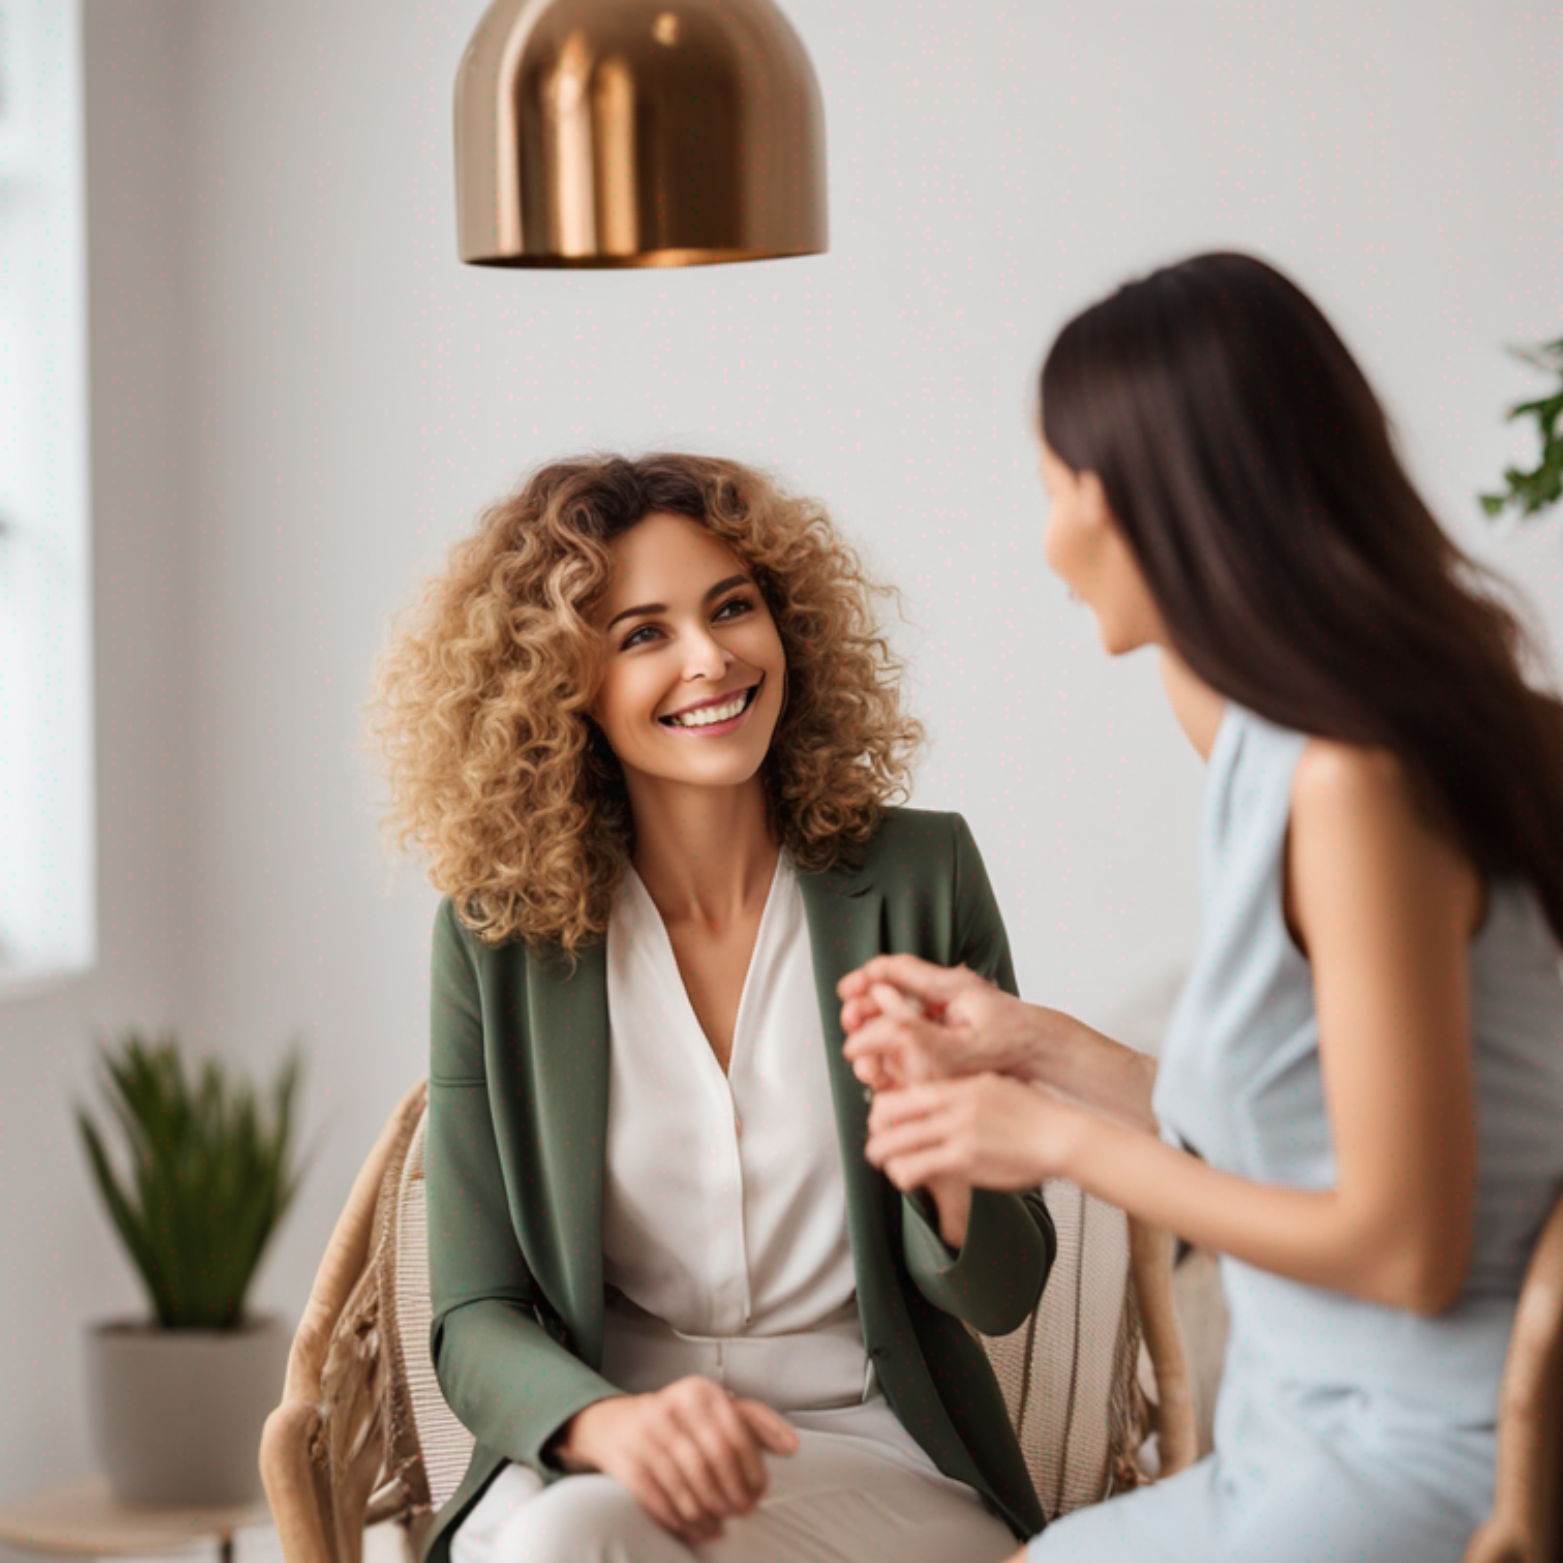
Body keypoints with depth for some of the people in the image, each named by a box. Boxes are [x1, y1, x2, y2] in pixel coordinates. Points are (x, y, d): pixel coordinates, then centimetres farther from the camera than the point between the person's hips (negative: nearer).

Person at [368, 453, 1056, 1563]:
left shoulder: (915, 877, 0)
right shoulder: (499, 933, 1)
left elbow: (1003, 1293, 2)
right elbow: (477, 1320, -1)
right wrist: (613, 1420, -24)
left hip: (878, 1462, -1)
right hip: (582, 1459, 1)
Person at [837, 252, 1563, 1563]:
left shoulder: (1353, 780, -21)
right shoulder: (1275, 752, 9)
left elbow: (1401, 1246, -20)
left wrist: (1066, 1138, -10)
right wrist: (1034, 1048, 16)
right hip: (1326, 1432, 9)